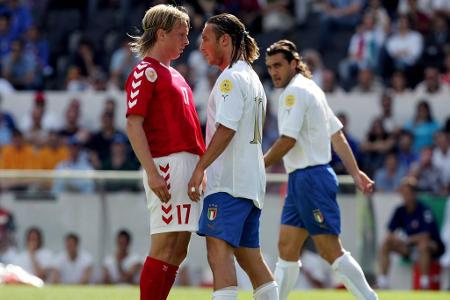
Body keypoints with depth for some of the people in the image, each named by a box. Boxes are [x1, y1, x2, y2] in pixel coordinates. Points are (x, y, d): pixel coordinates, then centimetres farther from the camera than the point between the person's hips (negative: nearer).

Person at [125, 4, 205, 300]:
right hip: (167, 165, -9)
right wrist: (152, 173, -22)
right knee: (165, 247, -11)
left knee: (178, 250, 8)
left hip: (189, 164, 9)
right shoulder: (146, 72, -6)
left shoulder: (173, 74, 22)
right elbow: (133, 125, -14)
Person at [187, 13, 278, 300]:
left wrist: (199, 169, -20)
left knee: (219, 250, -16)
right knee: (249, 255, 12)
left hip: (229, 181, -10)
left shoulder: (232, 77, -10)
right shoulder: (252, 77, 20)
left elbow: (226, 129, -19)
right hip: (251, 179, 10)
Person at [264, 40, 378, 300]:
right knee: (287, 248, 9)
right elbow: (337, 135, 18)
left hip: (310, 178, -10)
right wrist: (355, 172, 17)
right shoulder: (311, 90, 18)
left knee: (331, 251, -10)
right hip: (301, 181, 10)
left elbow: (288, 140, -18)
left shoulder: (295, 91, -12)